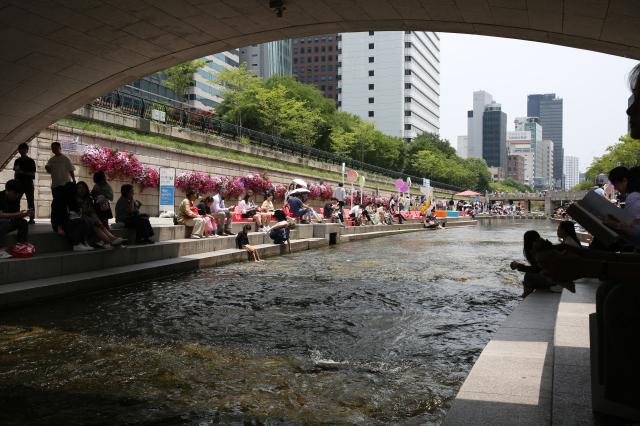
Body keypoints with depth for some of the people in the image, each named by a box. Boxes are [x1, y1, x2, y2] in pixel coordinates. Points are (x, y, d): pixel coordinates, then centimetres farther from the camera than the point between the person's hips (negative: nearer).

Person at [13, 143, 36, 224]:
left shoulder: (31, 161, 1)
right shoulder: (17, 161, 13)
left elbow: (33, 174, -4)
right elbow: (16, 173, 15)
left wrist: (23, 172, -15)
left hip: (28, 183, -3)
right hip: (19, 183, 3)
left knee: (30, 201, -3)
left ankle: (32, 218, -3)